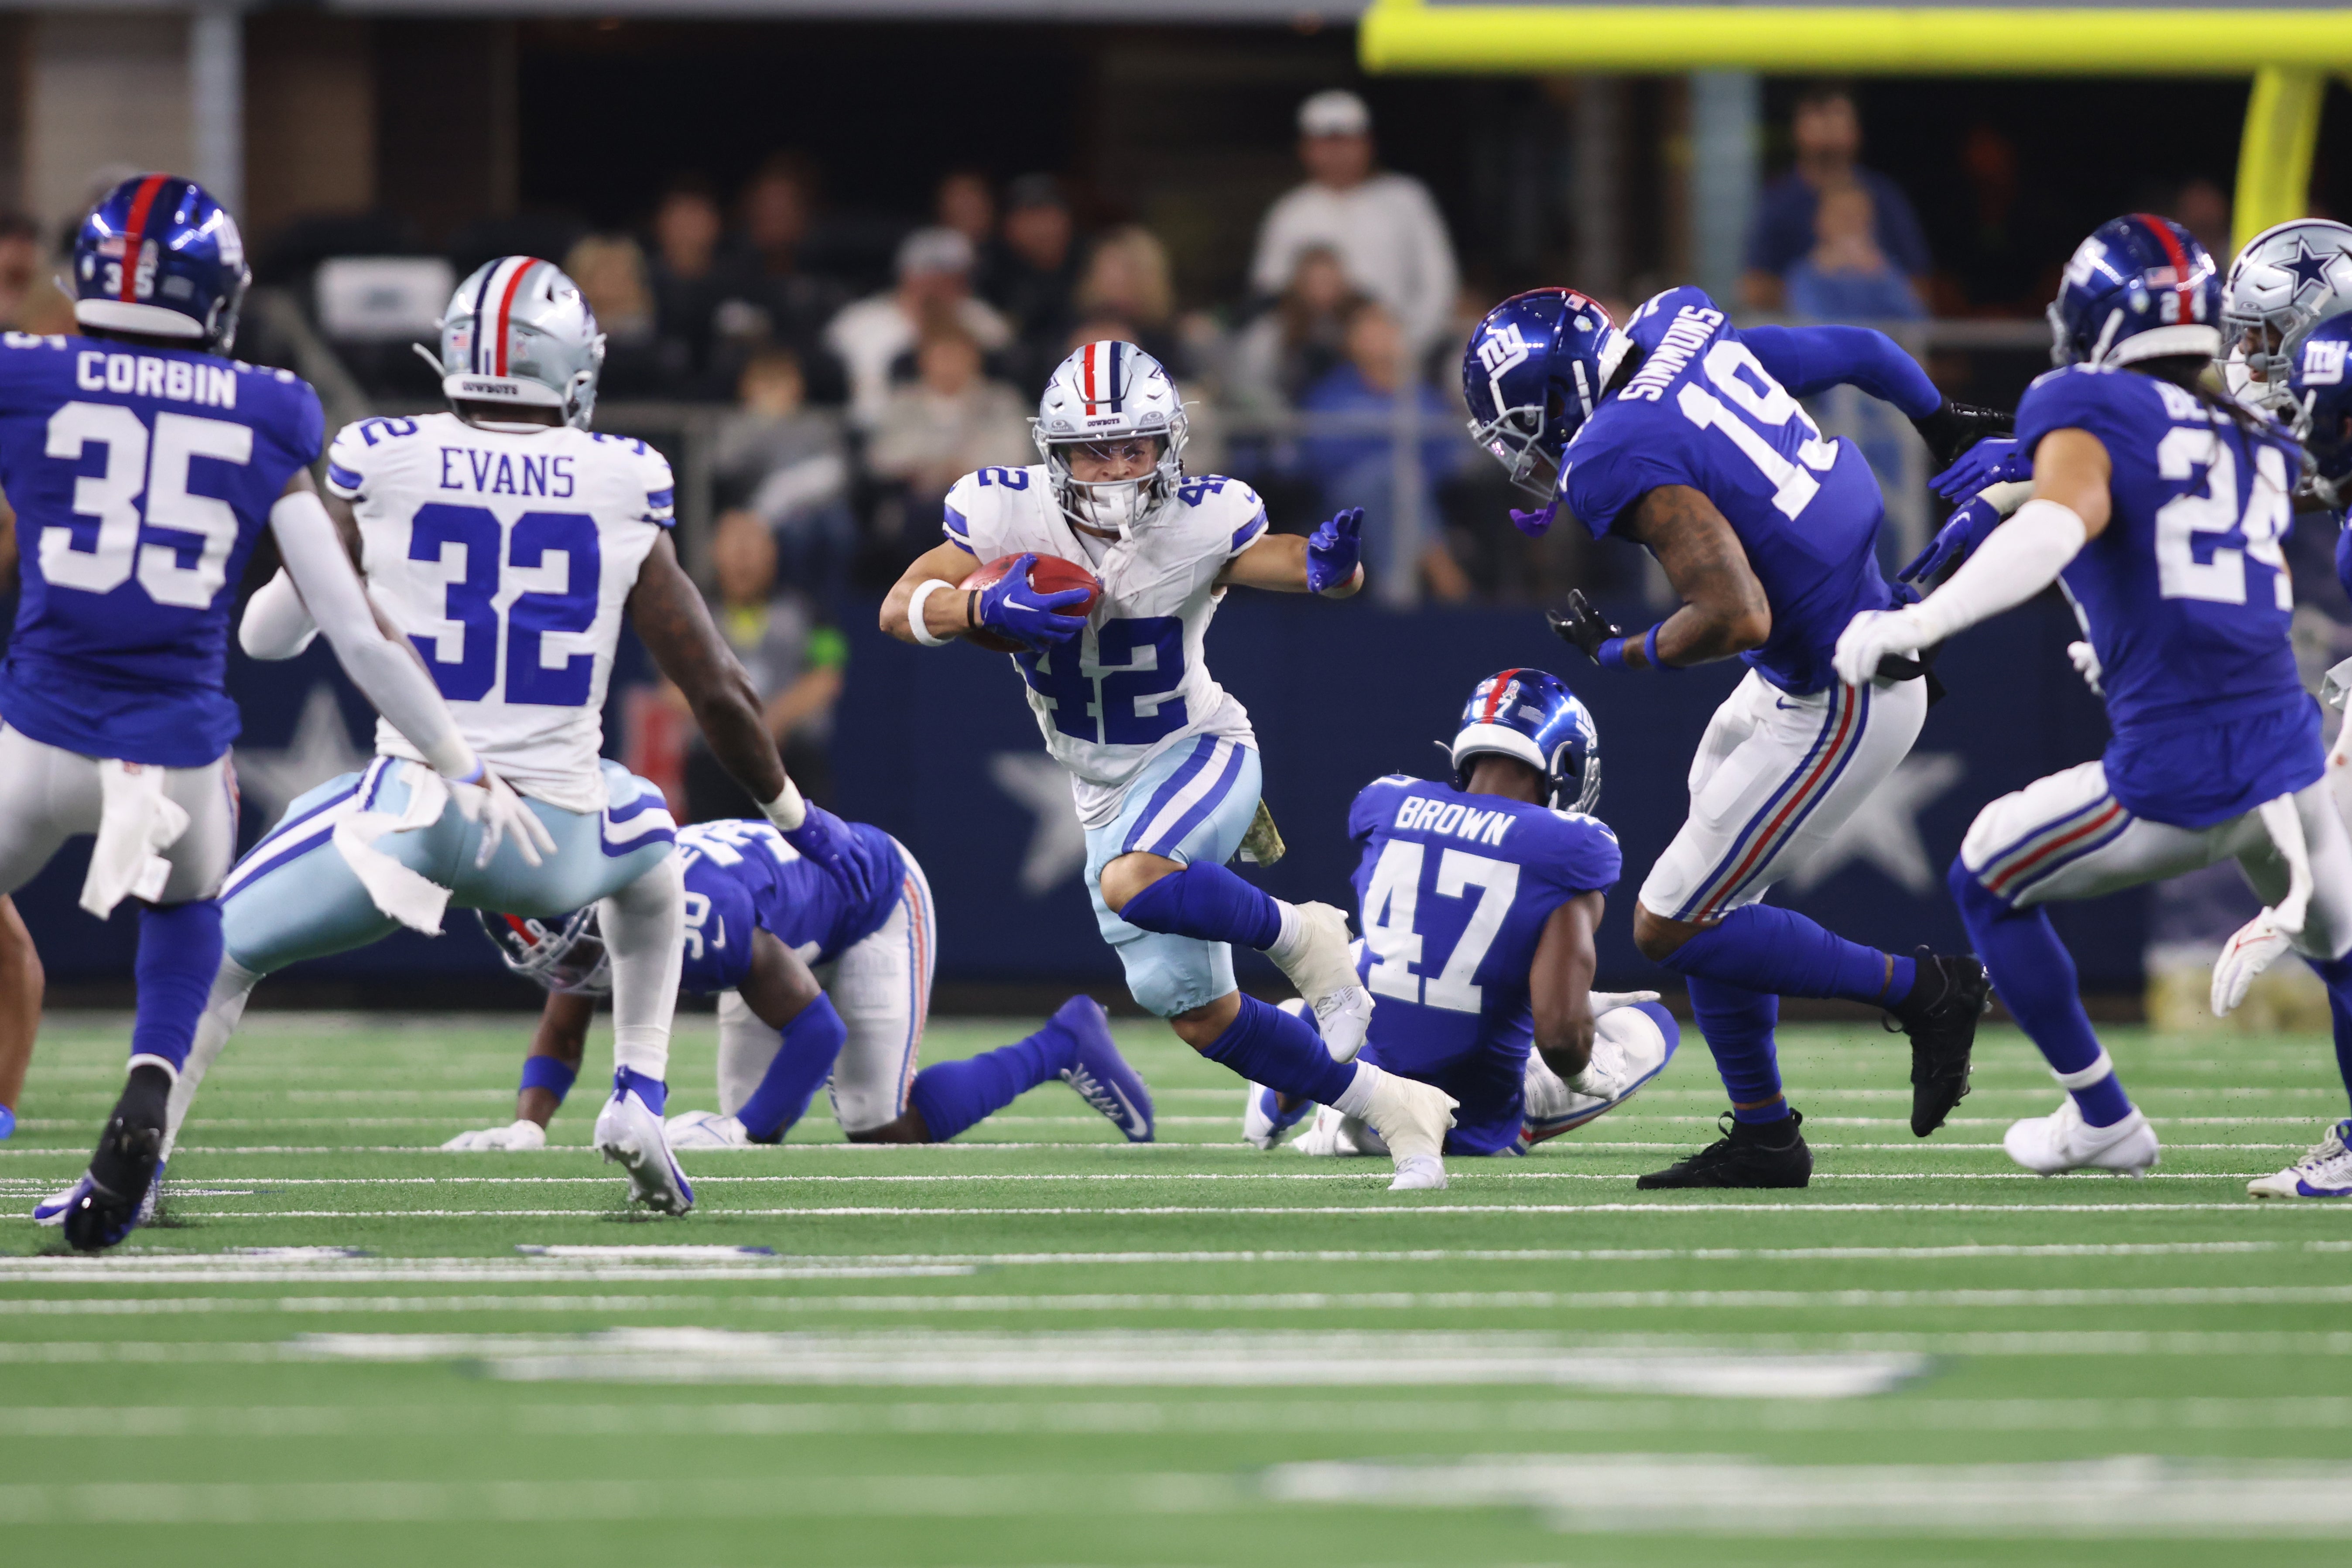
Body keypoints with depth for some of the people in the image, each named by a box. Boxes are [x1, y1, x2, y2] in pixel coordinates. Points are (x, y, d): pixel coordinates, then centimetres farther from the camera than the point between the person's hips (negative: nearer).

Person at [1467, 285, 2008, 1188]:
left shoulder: (1620, 460, -23)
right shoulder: (1689, 336, 3)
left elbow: (1738, 618, -30)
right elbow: (1862, 352, 17)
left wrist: (1620, 655, -11)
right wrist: (1947, 429, 37)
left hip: (1840, 706, -10)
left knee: (1672, 929, -3)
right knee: (1707, 902, 17)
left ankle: (1921, 992, 6)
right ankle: (1764, 1137, 25)